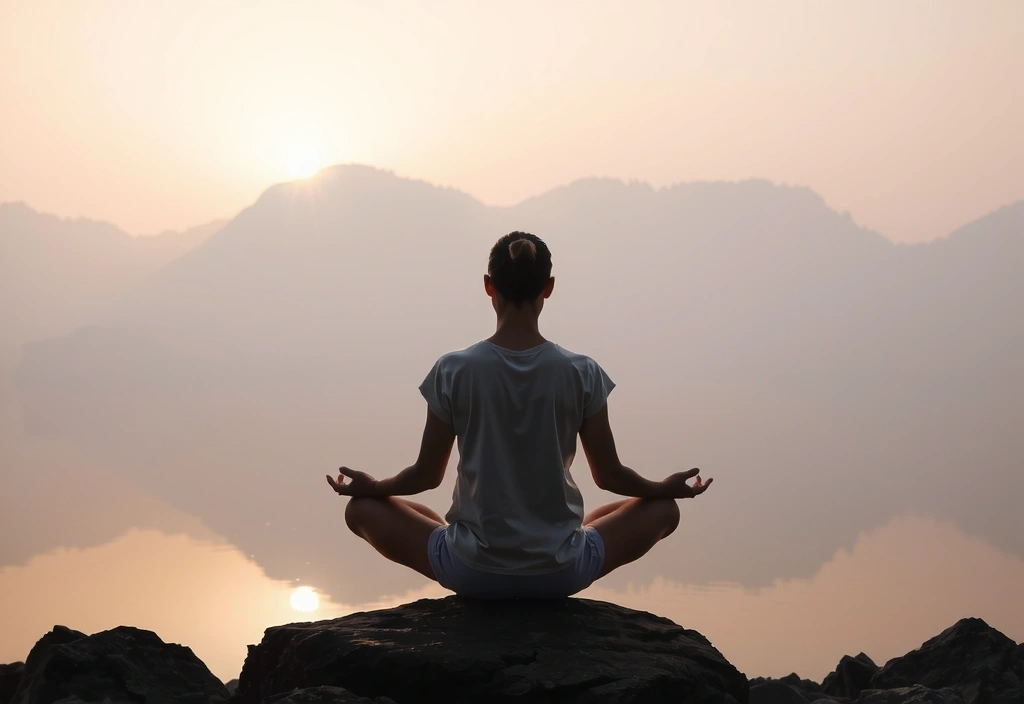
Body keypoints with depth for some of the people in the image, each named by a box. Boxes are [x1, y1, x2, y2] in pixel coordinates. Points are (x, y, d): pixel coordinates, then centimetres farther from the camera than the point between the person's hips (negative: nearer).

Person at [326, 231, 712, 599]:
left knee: (363, 508, 21)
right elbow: (609, 475, 1)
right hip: (560, 575, 1)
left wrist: (371, 486, 22)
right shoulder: (582, 374, -9)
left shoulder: (452, 371, -9)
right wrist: (668, 487, 21)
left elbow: (427, 474, 0)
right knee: (662, 509, 24)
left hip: (472, 573, -1)